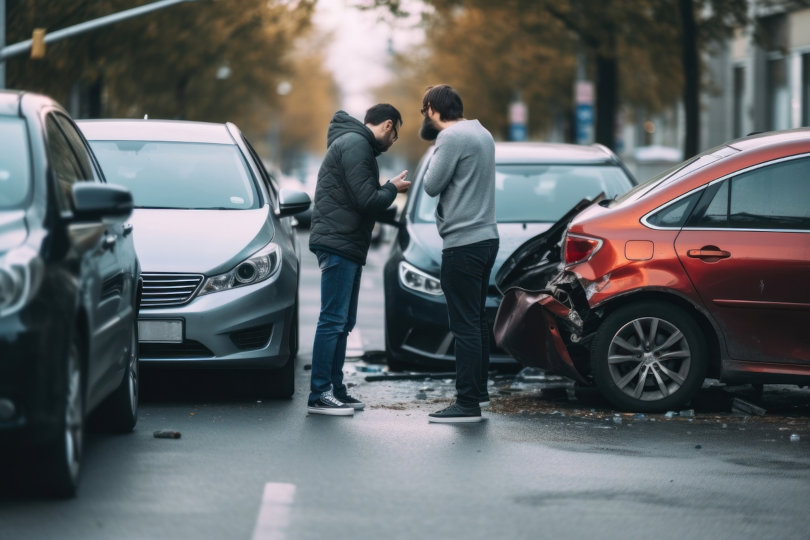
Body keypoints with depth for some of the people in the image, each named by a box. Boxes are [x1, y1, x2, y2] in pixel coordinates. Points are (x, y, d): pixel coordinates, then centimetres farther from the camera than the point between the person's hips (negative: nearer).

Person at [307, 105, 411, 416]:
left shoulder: (356, 143, 21)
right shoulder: (355, 145, -13)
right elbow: (367, 200, -19)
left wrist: (388, 189, 9)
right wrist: (392, 188, -3)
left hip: (348, 246, 11)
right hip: (338, 243, -11)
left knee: (343, 322, 12)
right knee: (333, 320, -10)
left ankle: (334, 389, 16)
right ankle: (319, 395, -10)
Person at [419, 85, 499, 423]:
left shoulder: (451, 138, -15)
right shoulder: (481, 133, 14)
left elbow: (432, 185, -12)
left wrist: (435, 155, 3)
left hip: (463, 243, -10)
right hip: (486, 236, 10)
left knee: (465, 325, -9)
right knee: (476, 320, 18)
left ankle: (468, 404, -9)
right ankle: (479, 390, 26)